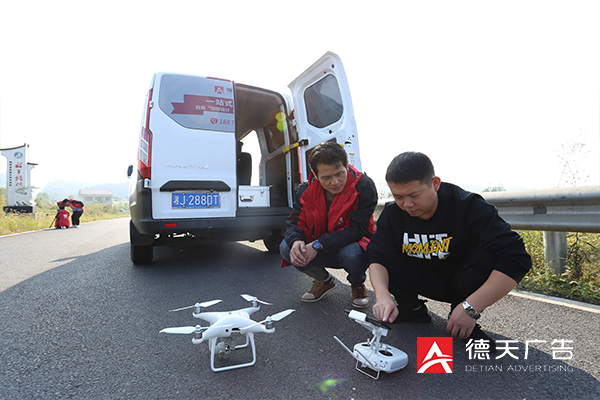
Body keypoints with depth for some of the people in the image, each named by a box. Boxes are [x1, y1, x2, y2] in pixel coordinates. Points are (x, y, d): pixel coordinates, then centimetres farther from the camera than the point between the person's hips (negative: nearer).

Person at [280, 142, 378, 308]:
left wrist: (318, 245, -33)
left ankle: (357, 284, 3)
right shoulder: (306, 190, -9)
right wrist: (295, 241, -33)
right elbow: (295, 222, -7)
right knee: (286, 247, -19)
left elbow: (357, 228, -26)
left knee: (351, 253, -39)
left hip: (352, 246, -3)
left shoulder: (364, 186, -21)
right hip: (323, 252, 4)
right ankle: (325, 280, 10)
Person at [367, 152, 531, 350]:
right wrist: (383, 295, -40)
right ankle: (411, 309, 5)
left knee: (487, 257, -33)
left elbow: (516, 258, -34)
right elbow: (378, 257, -19)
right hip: (421, 280, 3)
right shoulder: (392, 213, -15)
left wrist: (471, 308, -41)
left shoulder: (468, 206, -26)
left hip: (458, 281, -2)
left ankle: (465, 321, -7)